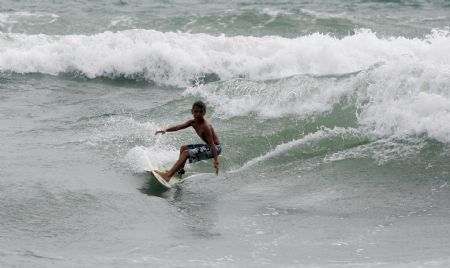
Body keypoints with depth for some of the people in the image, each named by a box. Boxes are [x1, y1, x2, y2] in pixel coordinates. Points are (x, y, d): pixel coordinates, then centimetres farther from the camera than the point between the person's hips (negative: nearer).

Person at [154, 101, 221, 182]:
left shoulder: (205, 126, -25)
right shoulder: (193, 122, 0)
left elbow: (212, 144, -28)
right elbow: (179, 127, -5)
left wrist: (216, 160, -32)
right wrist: (166, 130, -21)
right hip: (208, 146, 10)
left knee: (186, 153, -18)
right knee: (183, 148, 21)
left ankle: (168, 175, -21)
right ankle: (180, 171, 19)